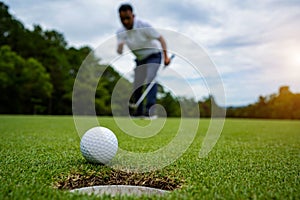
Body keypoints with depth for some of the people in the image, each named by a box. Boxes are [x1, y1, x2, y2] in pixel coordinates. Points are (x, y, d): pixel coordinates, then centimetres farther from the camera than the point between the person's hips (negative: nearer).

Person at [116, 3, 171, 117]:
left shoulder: (144, 25, -21)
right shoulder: (120, 32, -9)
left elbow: (160, 38, -20)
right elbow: (119, 49, -21)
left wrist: (166, 56, -30)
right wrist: (120, 48, -45)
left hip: (153, 55, -5)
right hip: (139, 59, 5)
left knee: (150, 79, -26)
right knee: (136, 84, -1)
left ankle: (150, 109, -27)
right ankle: (138, 111, 13)